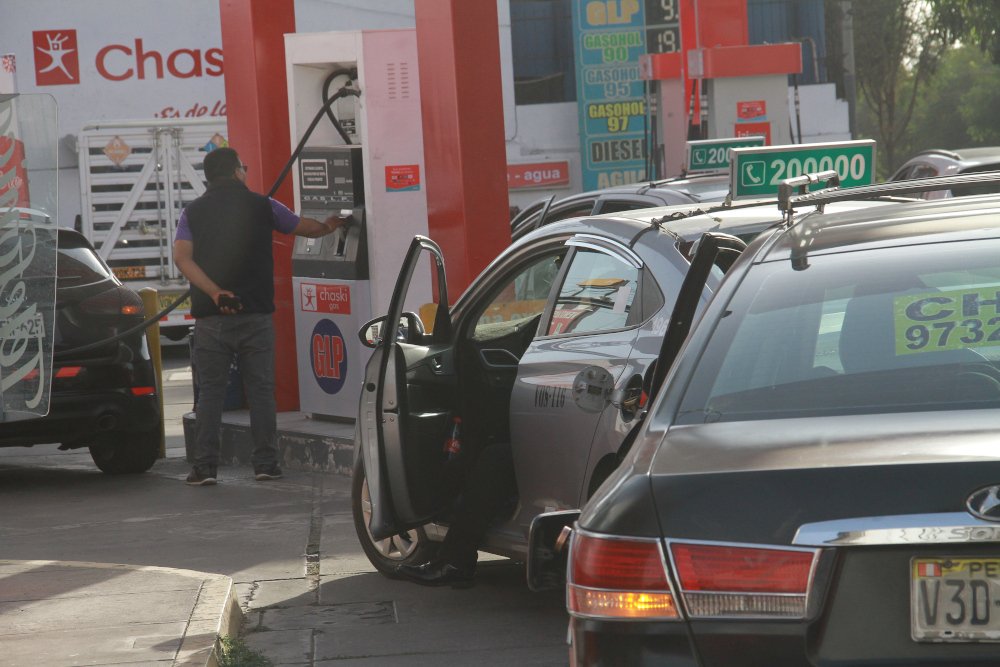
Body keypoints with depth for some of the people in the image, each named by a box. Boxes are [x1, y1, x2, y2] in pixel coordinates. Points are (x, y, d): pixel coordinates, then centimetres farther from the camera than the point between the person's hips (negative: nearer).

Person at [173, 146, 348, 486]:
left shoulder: (193, 212, 5)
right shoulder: (261, 206, 4)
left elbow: (182, 258, -9)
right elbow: (307, 228, 17)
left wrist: (214, 292, -15)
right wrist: (330, 226, 38)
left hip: (211, 317, 1)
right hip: (255, 314, -1)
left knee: (210, 391, 4)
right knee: (261, 389, 6)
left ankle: (205, 466, 0)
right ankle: (265, 462, 5)